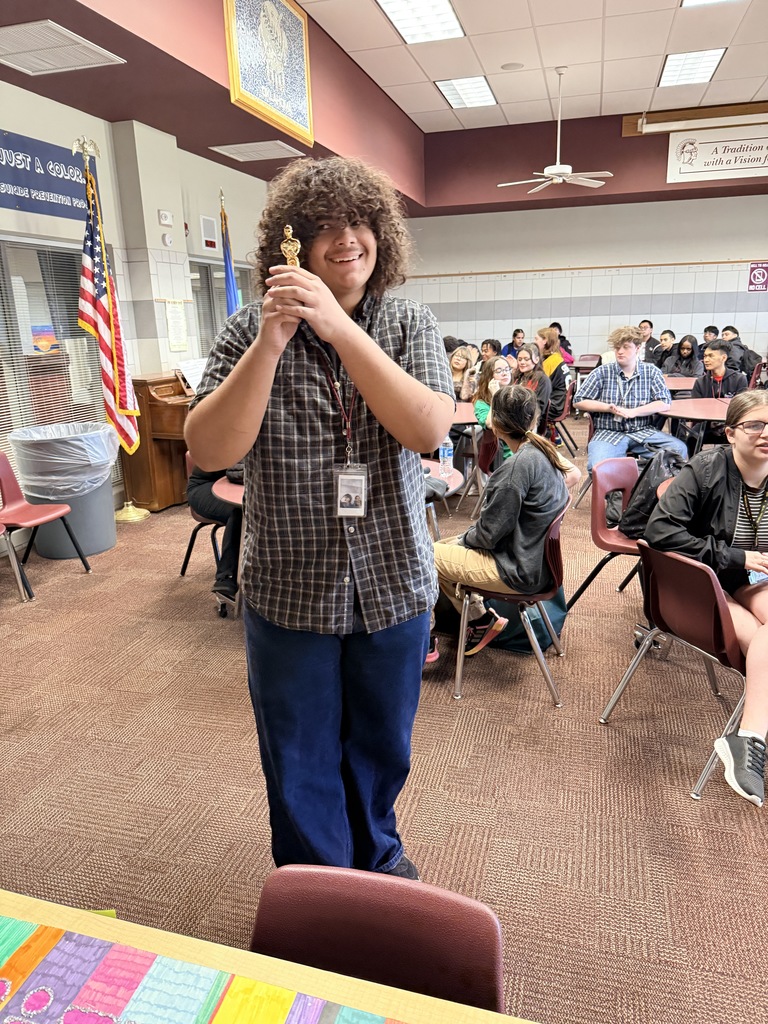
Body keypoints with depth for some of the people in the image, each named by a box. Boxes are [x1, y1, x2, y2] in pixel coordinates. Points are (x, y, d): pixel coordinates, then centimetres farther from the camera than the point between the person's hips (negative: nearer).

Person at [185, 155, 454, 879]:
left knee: (383, 749, 22)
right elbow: (208, 450, -15)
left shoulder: (410, 323, -2)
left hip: (394, 587, 1)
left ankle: (375, 855, 52)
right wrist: (271, 342, -25)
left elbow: (429, 429, -20)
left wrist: (339, 327, -27)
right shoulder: (252, 329, -5)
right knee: (299, 765, 16)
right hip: (289, 594, -1)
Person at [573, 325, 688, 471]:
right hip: (609, 433, -2)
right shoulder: (602, 372, 5)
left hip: (644, 431, 2)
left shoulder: (651, 371, 8)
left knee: (679, 448, -22)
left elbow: (665, 403, -2)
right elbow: (579, 402, 5)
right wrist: (609, 408, -9)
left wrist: (632, 412, -15)